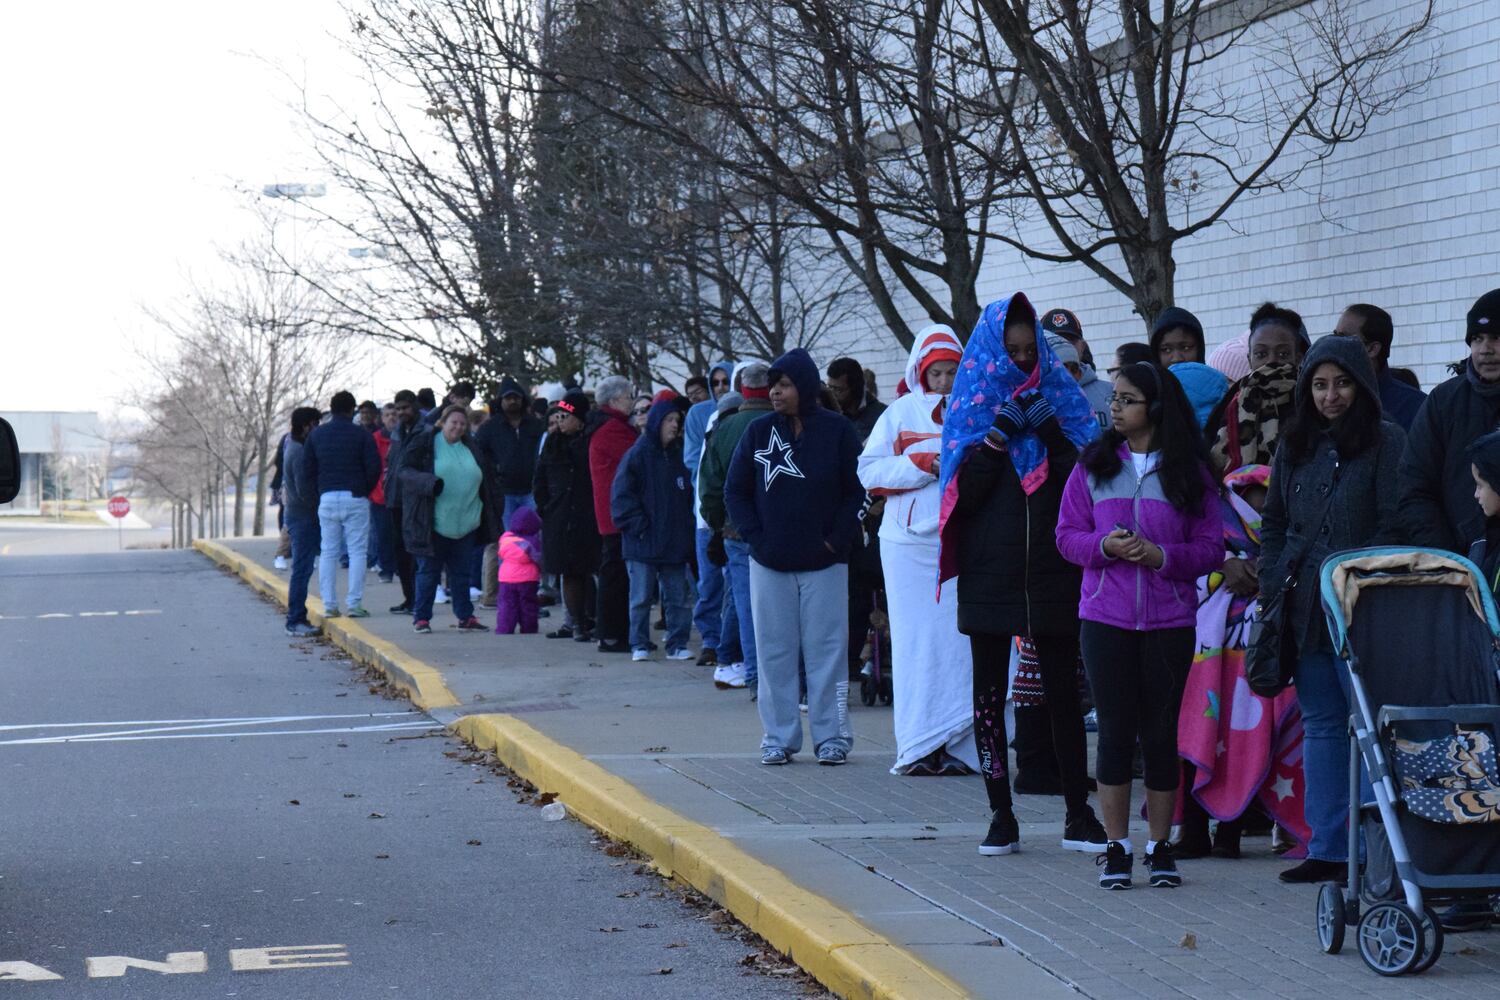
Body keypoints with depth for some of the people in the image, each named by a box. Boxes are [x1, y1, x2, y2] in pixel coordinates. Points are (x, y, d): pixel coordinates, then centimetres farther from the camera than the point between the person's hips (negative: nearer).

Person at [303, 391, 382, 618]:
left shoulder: (316, 435, 7)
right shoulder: (361, 435, -3)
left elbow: (307, 468, 5)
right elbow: (374, 467, -6)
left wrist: (318, 494, 11)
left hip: (327, 499, 3)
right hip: (354, 498, -3)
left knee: (328, 552, 8)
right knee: (357, 551, 0)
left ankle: (329, 604, 4)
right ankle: (354, 604, -6)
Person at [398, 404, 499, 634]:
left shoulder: (471, 448, 14)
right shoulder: (424, 444, -2)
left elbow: (486, 482, 22)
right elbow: (406, 471, -9)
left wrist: (495, 508, 16)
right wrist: (430, 483, -24)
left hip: (465, 525, 5)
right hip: (434, 524, -5)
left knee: (462, 572, 9)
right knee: (428, 571, 0)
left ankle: (465, 616, 16)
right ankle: (421, 617, 9)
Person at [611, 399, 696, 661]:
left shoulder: (678, 456, 12)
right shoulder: (637, 454, -6)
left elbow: (688, 494, 18)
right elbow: (621, 495, -9)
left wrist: (687, 527, 6)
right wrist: (637, 525, -14)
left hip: (674, 541, 5)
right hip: (644, 542, -5)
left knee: (678, 597, 6)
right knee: (641, 598, 1)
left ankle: (677, 645, 12)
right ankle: (639, 646, 8)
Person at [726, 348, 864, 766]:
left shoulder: (838, 431, -1)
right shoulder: (758, 432, 4)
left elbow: (858, 491, 2)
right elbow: (735, 491, 8)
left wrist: (837, 539, -7)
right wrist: (755, 536, -2)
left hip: (824, 562, -2)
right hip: (769, 564, 2)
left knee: (827, 650, -1)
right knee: (774, 652, 4)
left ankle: (831, 736, 6)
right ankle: (779, 736, 10)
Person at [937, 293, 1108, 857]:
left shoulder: (1061, 397, 7)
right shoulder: (971, 405, 6)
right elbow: (962, 491, -4)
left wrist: (1050, 433, -13)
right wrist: (999, 436, -14)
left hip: (1052, 572, 0)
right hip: (988, 572, 0)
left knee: (1063, 693, 2)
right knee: (988, 693, 2)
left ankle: (1078, 815, 8)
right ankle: (1001, 816, 9)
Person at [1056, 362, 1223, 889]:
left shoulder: (1190, 472, 2)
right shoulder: (1093, 466, 6)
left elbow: (1211, 548, 1)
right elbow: (1067, 535, 6)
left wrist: (1161, 556, -15)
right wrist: (1103, 545, -13)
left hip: (1170, 622, -1)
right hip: (1106, 618, 1)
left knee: (1162, 733, 4)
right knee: (1115, 731, 1)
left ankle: (1160, 847, 14)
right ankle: (1117, 847, 10)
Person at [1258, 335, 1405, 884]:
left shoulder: (1385, 441, -3)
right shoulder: (1294, 445, 14)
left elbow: (1394, 525, -8)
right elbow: (1273, 521, 18)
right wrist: (1273, 584, 5)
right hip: (1304, 607, 6)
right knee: (1320, 725, 8)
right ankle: (1328, 848, 13)